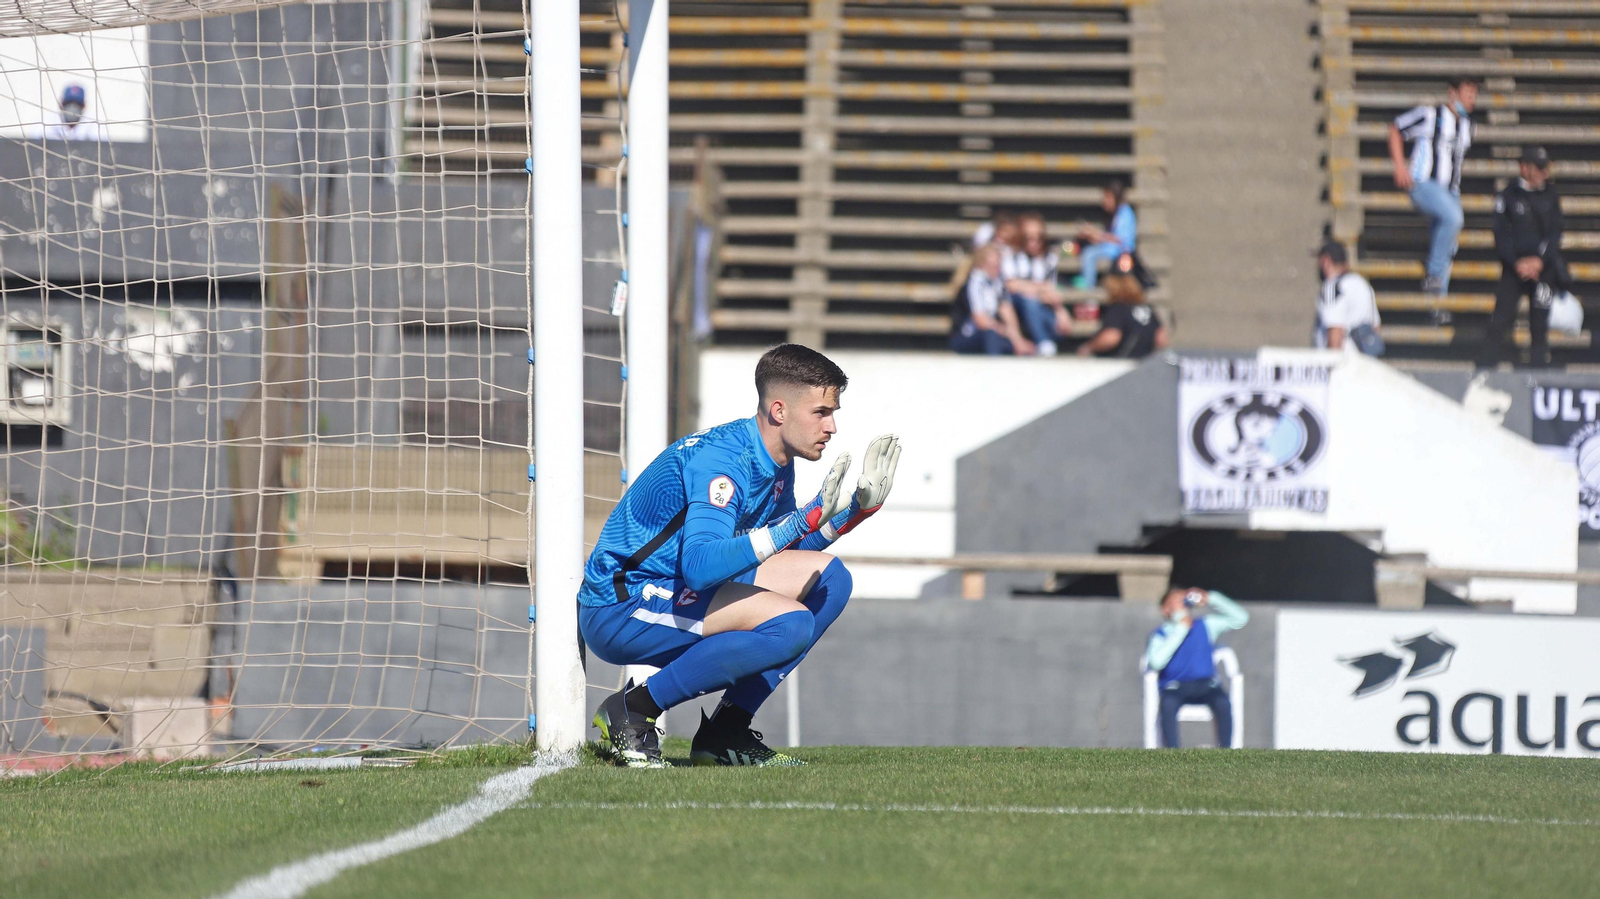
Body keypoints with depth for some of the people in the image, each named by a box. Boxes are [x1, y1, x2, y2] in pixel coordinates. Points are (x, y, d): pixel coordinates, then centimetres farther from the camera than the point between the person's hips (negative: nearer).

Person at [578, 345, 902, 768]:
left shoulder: (774, 462, 6)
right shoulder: (722, 460, -23)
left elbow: (783, 551, 21)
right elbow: (701, 567, -37)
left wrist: (860, 506, 9)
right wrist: (805, 519, -40)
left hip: (674, 595, 10)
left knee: (828, 577, 8)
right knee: (790, 623, -27)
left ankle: (726, 731, 4)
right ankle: (631, 710, -15)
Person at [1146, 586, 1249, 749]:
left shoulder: (1205, 626, 15)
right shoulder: (1160, 635, 5)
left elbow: (1240, 618, 12)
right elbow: (1156, 662, -16)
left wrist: (1211, 599, 1)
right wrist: (1181, 630, -10)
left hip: (1206, 686, 2)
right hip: (1175, 689, -2)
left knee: (1223, 702, -31)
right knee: (1168, 703, -36)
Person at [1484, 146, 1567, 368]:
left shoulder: (1550, 196, 7)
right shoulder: (1508, 196, 1)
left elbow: (1556, 232, 3)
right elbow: (1501, 234, -2)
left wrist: (1539, 260, -10)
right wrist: (1517, 263, -13)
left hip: (1543, 266, 2)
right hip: (1513, 266, -2)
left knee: (1540, 323, 0)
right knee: (1500, 320, -7)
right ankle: (1487, 368, -4)